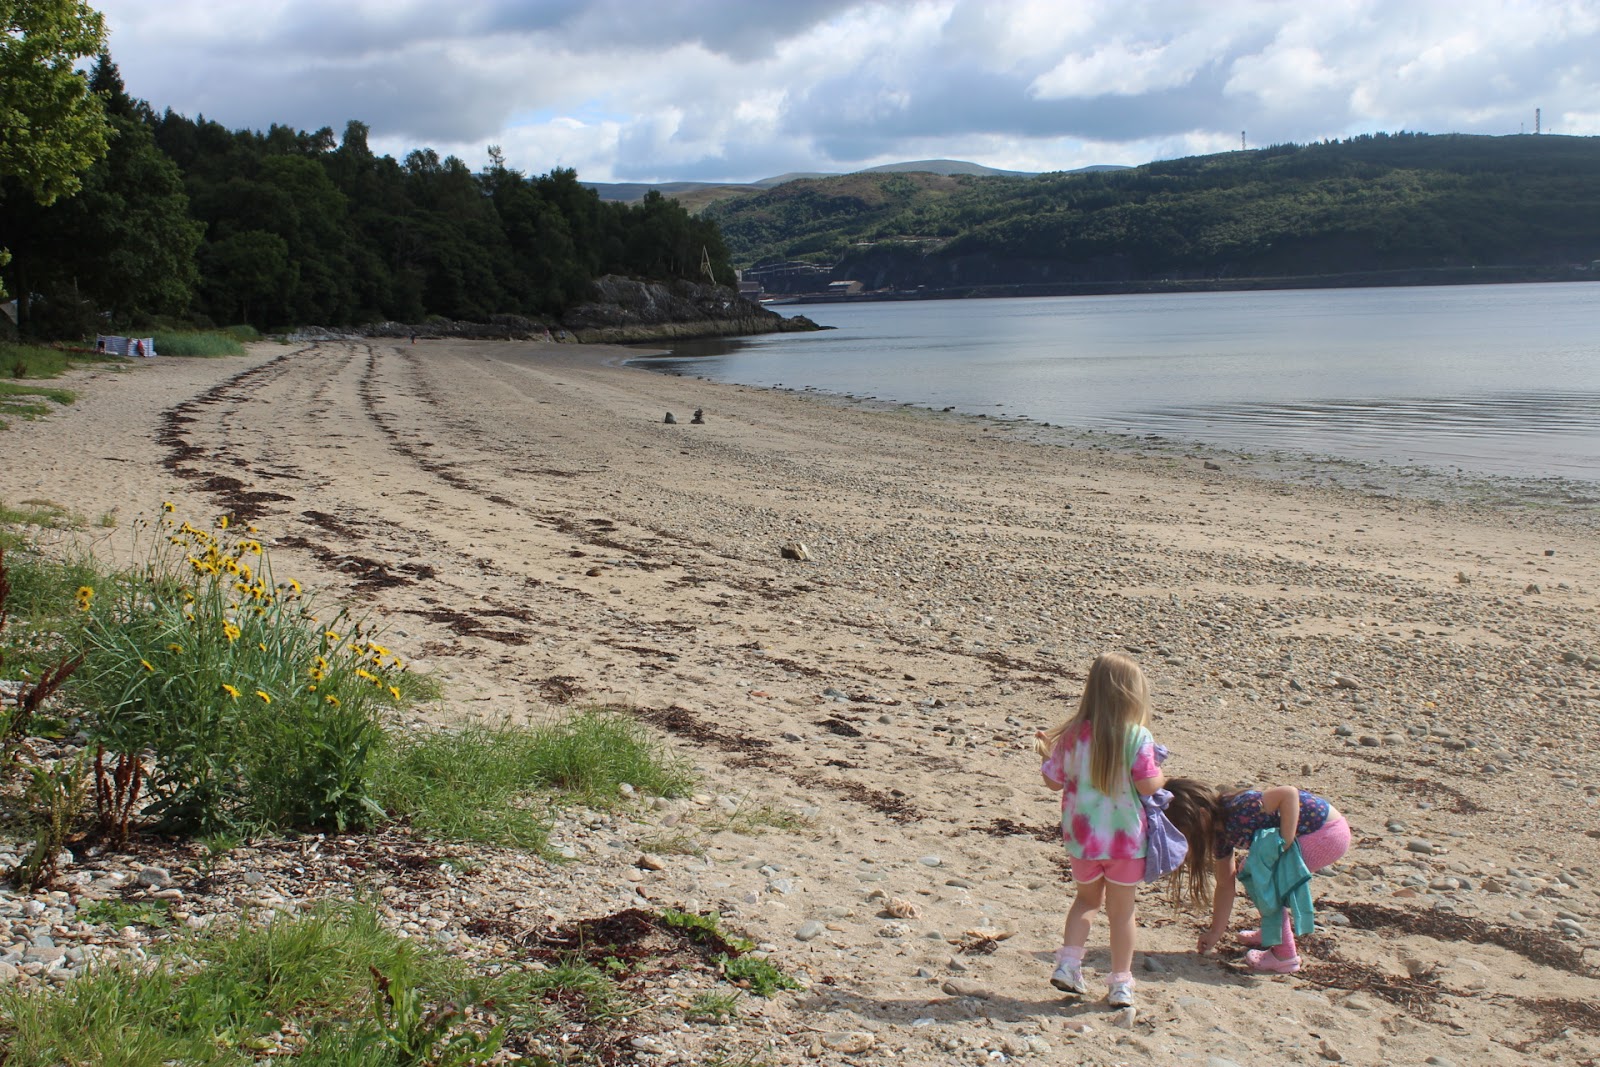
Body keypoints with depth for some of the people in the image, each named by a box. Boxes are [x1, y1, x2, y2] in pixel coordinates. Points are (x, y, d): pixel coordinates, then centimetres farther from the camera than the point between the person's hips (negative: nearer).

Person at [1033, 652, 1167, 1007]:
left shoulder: (1074, 734, -7)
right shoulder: (1138, 737, -15)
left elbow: (1053, 780, 0)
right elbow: (1147, 785, -18)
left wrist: (1046, 752, 17)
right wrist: (1162, 776, 3)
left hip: (1082, 838, 2)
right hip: (1126, 838, -2)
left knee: (1087, 899, 24)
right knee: (1121, 911, 12)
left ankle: (1068, 964, 13)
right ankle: (1120, 984, 17)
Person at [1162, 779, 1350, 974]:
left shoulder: (1238, 812, -25)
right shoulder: (1221, 832, 3)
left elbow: (1289, 793, -33)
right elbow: (1225, 885, 10)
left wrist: (1284, 846, -31)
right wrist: (1215, 933, 13)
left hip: (1328, 833, -9)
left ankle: (1285, 955, -5)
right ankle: (1274, 933, 31)